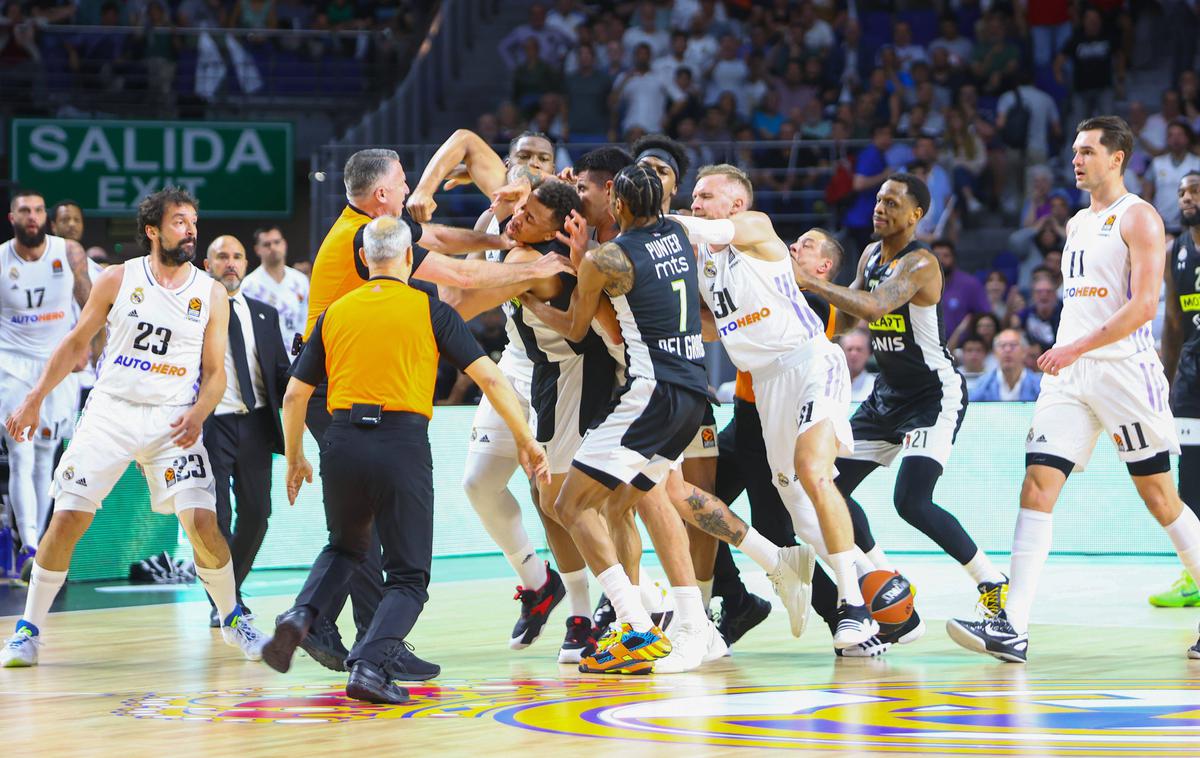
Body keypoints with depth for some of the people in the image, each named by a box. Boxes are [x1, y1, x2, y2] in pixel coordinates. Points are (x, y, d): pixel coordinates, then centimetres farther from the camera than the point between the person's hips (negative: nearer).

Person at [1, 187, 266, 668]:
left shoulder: (211, 295, 2)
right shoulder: (118, 280, 0)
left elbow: (215, 373, 5)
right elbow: (76, 344, 9)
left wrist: (198, 413, -14)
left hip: (173, 421, 0)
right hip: (110, 412, 0)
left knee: (202, 521, -13)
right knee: (68, 517, -6)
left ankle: (231, 619, 10)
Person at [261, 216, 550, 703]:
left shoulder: (335, 313, 13)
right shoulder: (429, 310, 5)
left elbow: (295, 395, 15)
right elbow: (488, 376, 1)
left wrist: (295, 460, 28)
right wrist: (526, 439, 8)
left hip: (343, 442, 3)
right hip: (403, 442, -3)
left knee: (345, 548, 28)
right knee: (408, 577, 6)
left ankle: (301, 616, 3)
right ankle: (370, 664, -16)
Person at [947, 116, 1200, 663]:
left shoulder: (1137, 217, -6)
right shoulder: (1077, 224, 19)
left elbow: (1144, 305, -16)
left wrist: (1078, 348, -21)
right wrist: (1064, 355, 17)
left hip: (1123, 368, -7)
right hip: (1070, 374, 7)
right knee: (1037, 485, -7)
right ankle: (1012, 628, -14)